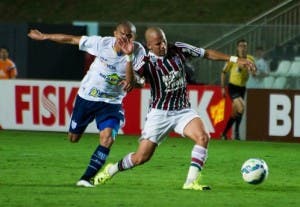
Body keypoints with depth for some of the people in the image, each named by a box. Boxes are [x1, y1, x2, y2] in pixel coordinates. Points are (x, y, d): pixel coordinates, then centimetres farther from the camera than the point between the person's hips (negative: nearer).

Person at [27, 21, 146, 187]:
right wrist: (44, 36, 3)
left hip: (111, 103, -1)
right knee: (73, 138, 10)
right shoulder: (103, 43, -17)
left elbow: (130, 84, -27)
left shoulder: (137, 52, -18)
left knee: (107, 138, -23)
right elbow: (72, 40, -5)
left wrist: (129, 57, -38)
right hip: (86, 97, 1)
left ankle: (87, 178, -15)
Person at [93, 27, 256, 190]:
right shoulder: (146, 62, -12)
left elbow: (208, 54, 6)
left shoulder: (178, 49, -3)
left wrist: (235, 59, 3)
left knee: (203, 137, -25)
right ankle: (111, 170, 26)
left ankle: (191, 182, -19)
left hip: (183, 111, 3)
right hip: (159, 113, -3)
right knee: (141, 157, -3)